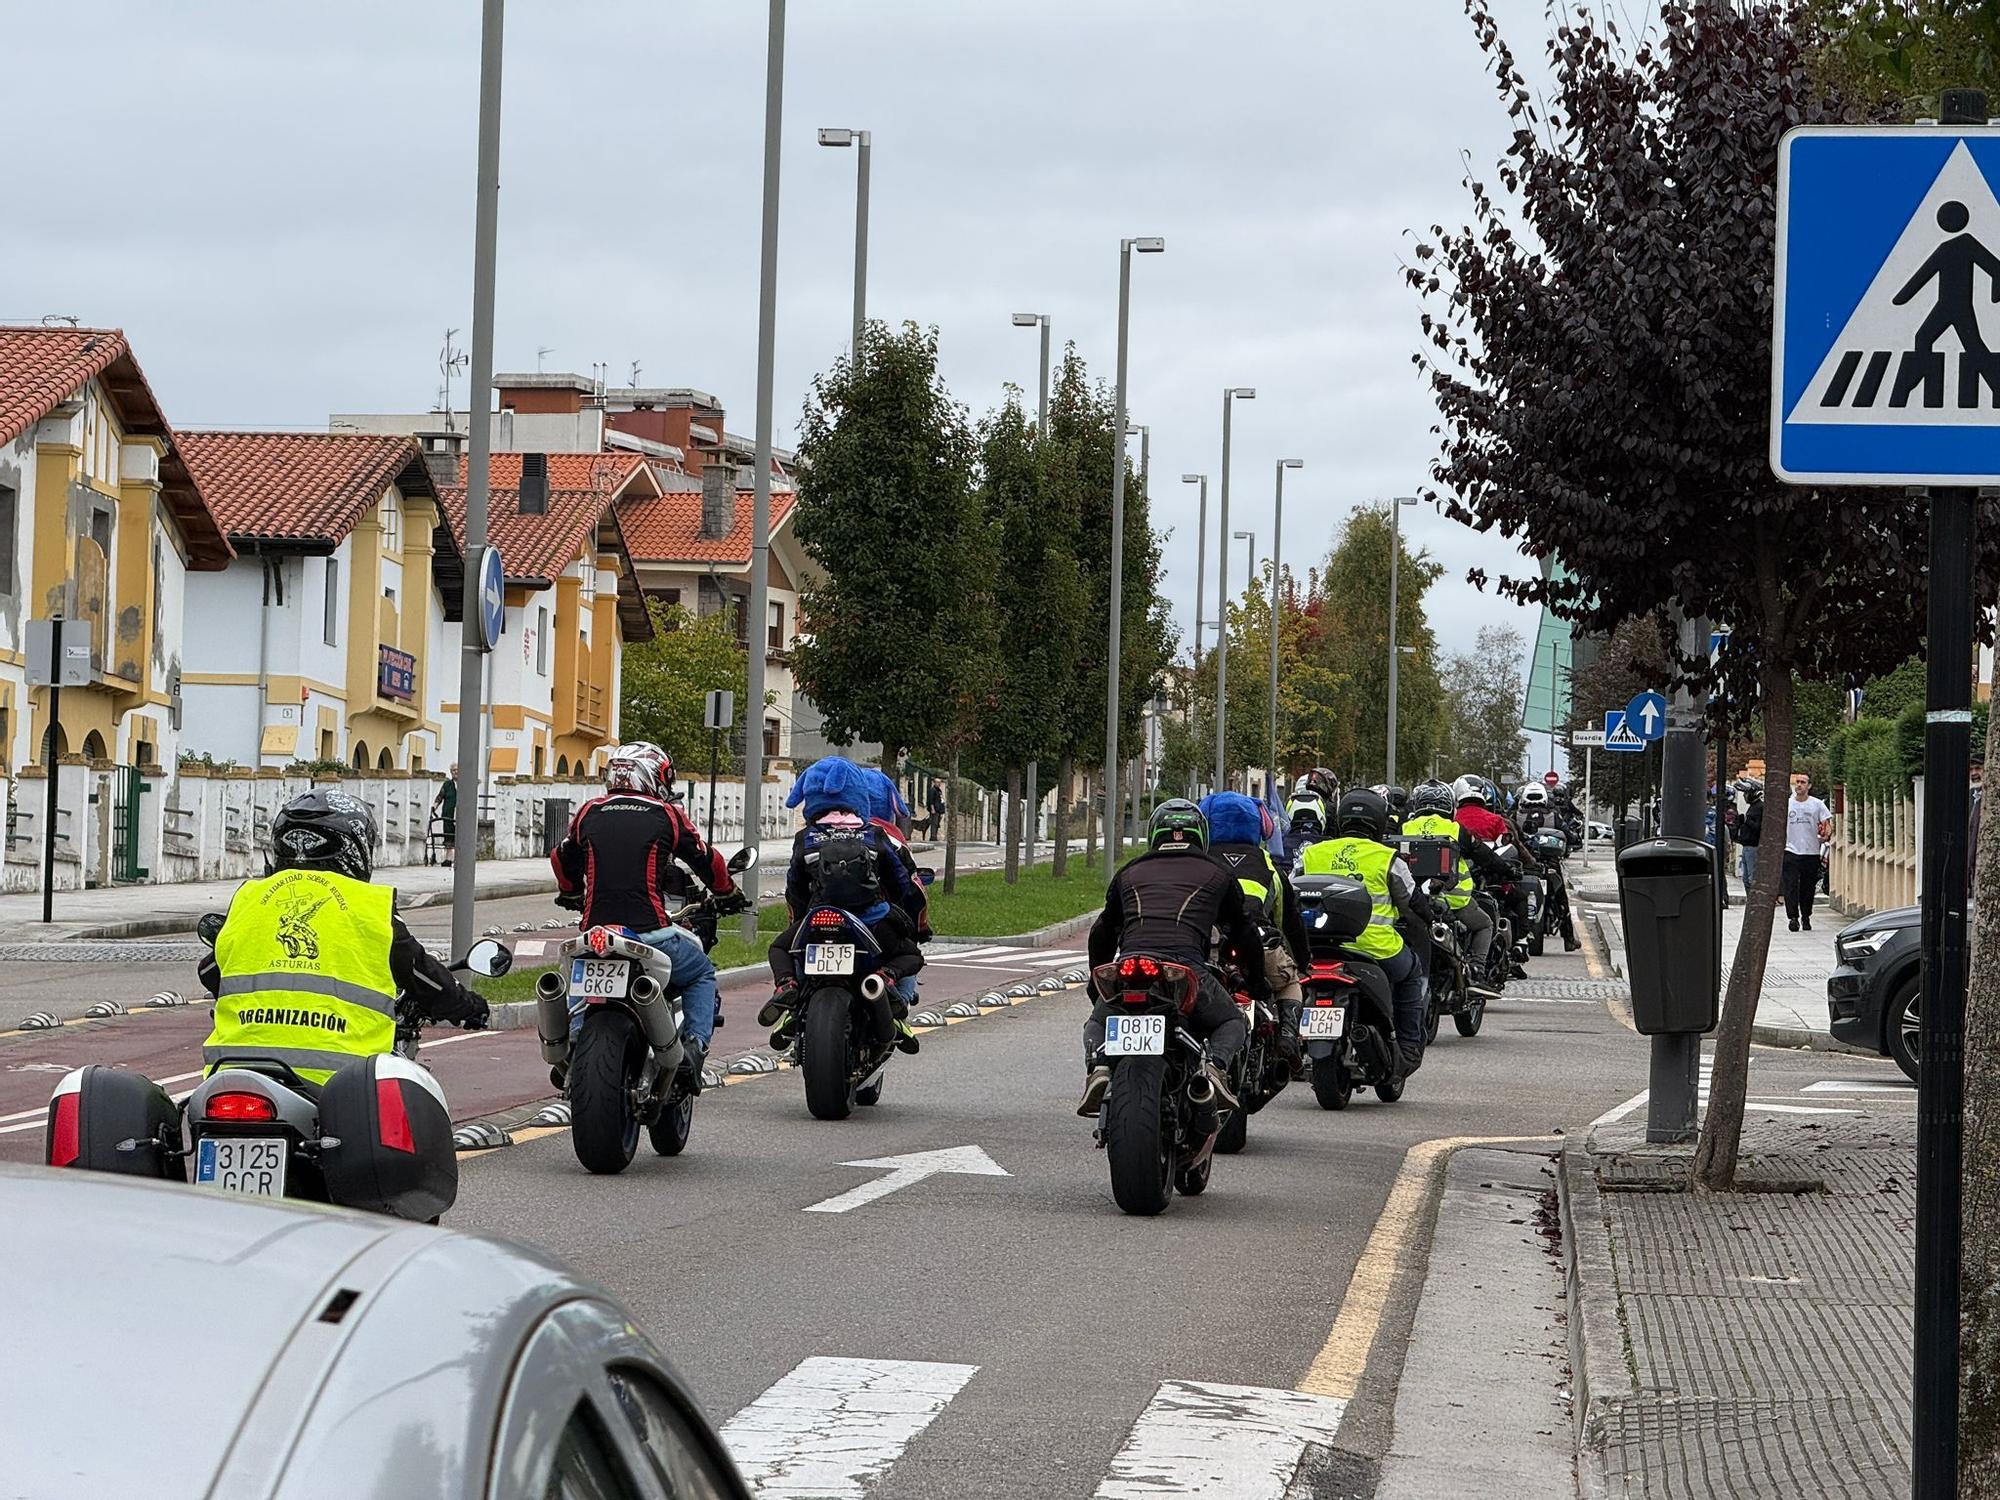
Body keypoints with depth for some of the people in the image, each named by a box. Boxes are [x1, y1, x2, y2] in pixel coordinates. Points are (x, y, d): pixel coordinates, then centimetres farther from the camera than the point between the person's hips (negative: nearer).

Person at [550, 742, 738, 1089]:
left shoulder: (589, 813, 11)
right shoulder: (667, 815, 3)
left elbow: (562, 860, 27)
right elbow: (707, 862, 13)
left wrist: (571, 895, 49)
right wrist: (727, 894, 35)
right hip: (650, 931, -2)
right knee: (702, 975, 23)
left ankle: (571, 1040, 7)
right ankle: (694, 1047, 1)